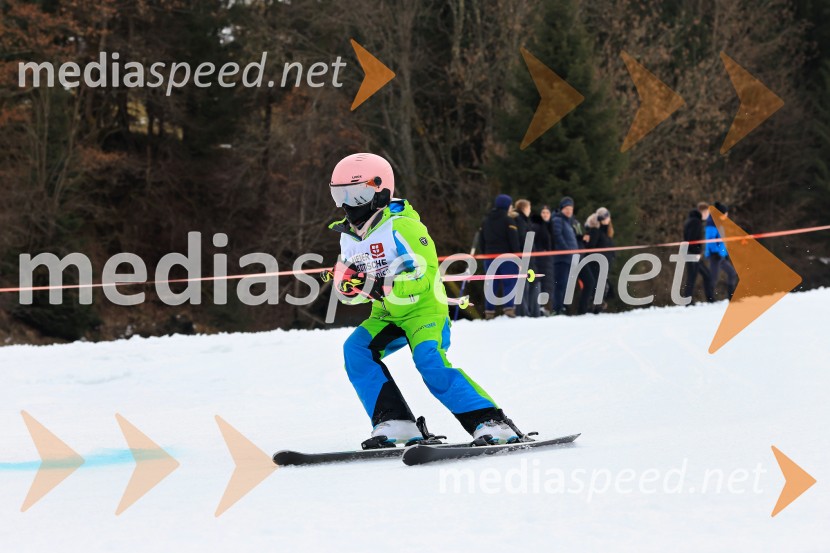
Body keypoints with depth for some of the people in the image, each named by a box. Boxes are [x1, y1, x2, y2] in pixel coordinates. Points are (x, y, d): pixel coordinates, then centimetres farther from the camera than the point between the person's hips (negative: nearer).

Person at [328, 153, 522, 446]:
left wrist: (377, 286, -35)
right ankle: (394, 422, -17)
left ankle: (490, 422, -25)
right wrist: (348, 286, -13)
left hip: (424, 309, -7)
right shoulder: (349, 237, 5)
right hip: (387, 315, 7)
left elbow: (425, 275, -26)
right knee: (356, 350, -18)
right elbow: (355, 292, 12)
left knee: (429, 361, -29)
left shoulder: (400, 226, -19)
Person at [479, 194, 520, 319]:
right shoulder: (508, 220, -7)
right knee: (509, 283, -5)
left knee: (491, 285, 6)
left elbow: (481, 241, 13)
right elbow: (514, 241, -10)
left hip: (490, 257, 5)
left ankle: (489, 311, 1)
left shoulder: (485, 221, 13)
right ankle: (508, 308, -17)